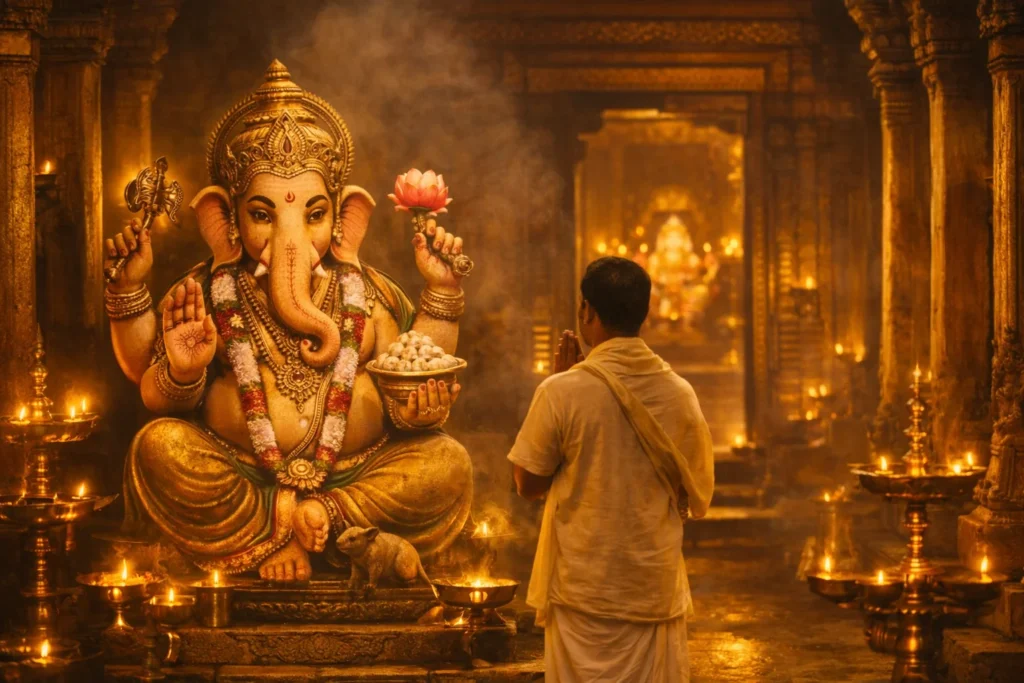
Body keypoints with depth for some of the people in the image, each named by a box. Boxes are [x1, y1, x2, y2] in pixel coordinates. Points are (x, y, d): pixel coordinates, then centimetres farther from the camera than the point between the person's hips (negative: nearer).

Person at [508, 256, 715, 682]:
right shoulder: (678, 392, -3)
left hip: (584, 589, -2)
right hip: (657, 588, 2)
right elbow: (697, 495, 5)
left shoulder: (562, 392, -13)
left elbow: (529, 485, -1)